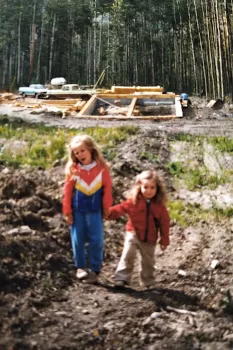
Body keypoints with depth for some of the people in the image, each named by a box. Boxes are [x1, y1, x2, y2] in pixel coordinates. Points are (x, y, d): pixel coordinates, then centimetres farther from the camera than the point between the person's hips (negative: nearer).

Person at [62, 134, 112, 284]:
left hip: (95, 210, -1)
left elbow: (107, 190, -2)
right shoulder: (72, 168, -5)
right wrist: (67, 211, 0)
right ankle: (81, 267, 24)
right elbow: (68, 191, -1)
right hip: (78, 210, 1)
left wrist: (107, 210, 0)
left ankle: (95, 270, 14)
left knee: (96, 241, 2)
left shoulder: (102, 167, -7)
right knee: (78, 240, 8)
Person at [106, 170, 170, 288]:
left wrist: (164, 240, 0)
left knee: (148, 261, 15)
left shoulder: (160, 205, -7)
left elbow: (164, 223, -2)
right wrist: (110, 212, -32)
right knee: (127, 255, -13)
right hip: (133, 234, -2)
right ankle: (121, 278, -7)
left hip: (150, 238, 2)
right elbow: (121, 208, -13)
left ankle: (147, 282, 33)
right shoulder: (134, 200, -10)